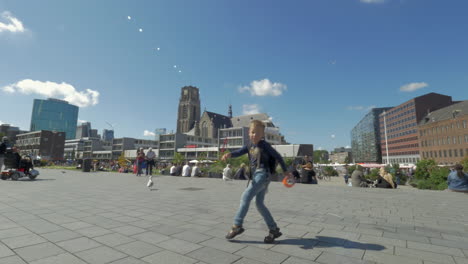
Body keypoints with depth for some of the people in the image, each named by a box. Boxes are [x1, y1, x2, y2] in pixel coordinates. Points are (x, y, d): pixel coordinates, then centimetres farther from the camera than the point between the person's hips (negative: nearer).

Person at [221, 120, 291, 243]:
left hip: (263, 175, -8)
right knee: (259, 204, 9)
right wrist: (229, 154, -26)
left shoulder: (265, 145, -7)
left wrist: (285, 171, 7)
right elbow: (239, 152, -4)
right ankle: (274, 230, 19)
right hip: (256, 176, 8)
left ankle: (237, 225, -3)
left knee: (245, 197, -13)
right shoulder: (250, 145, 10)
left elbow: (278, 157, 1)